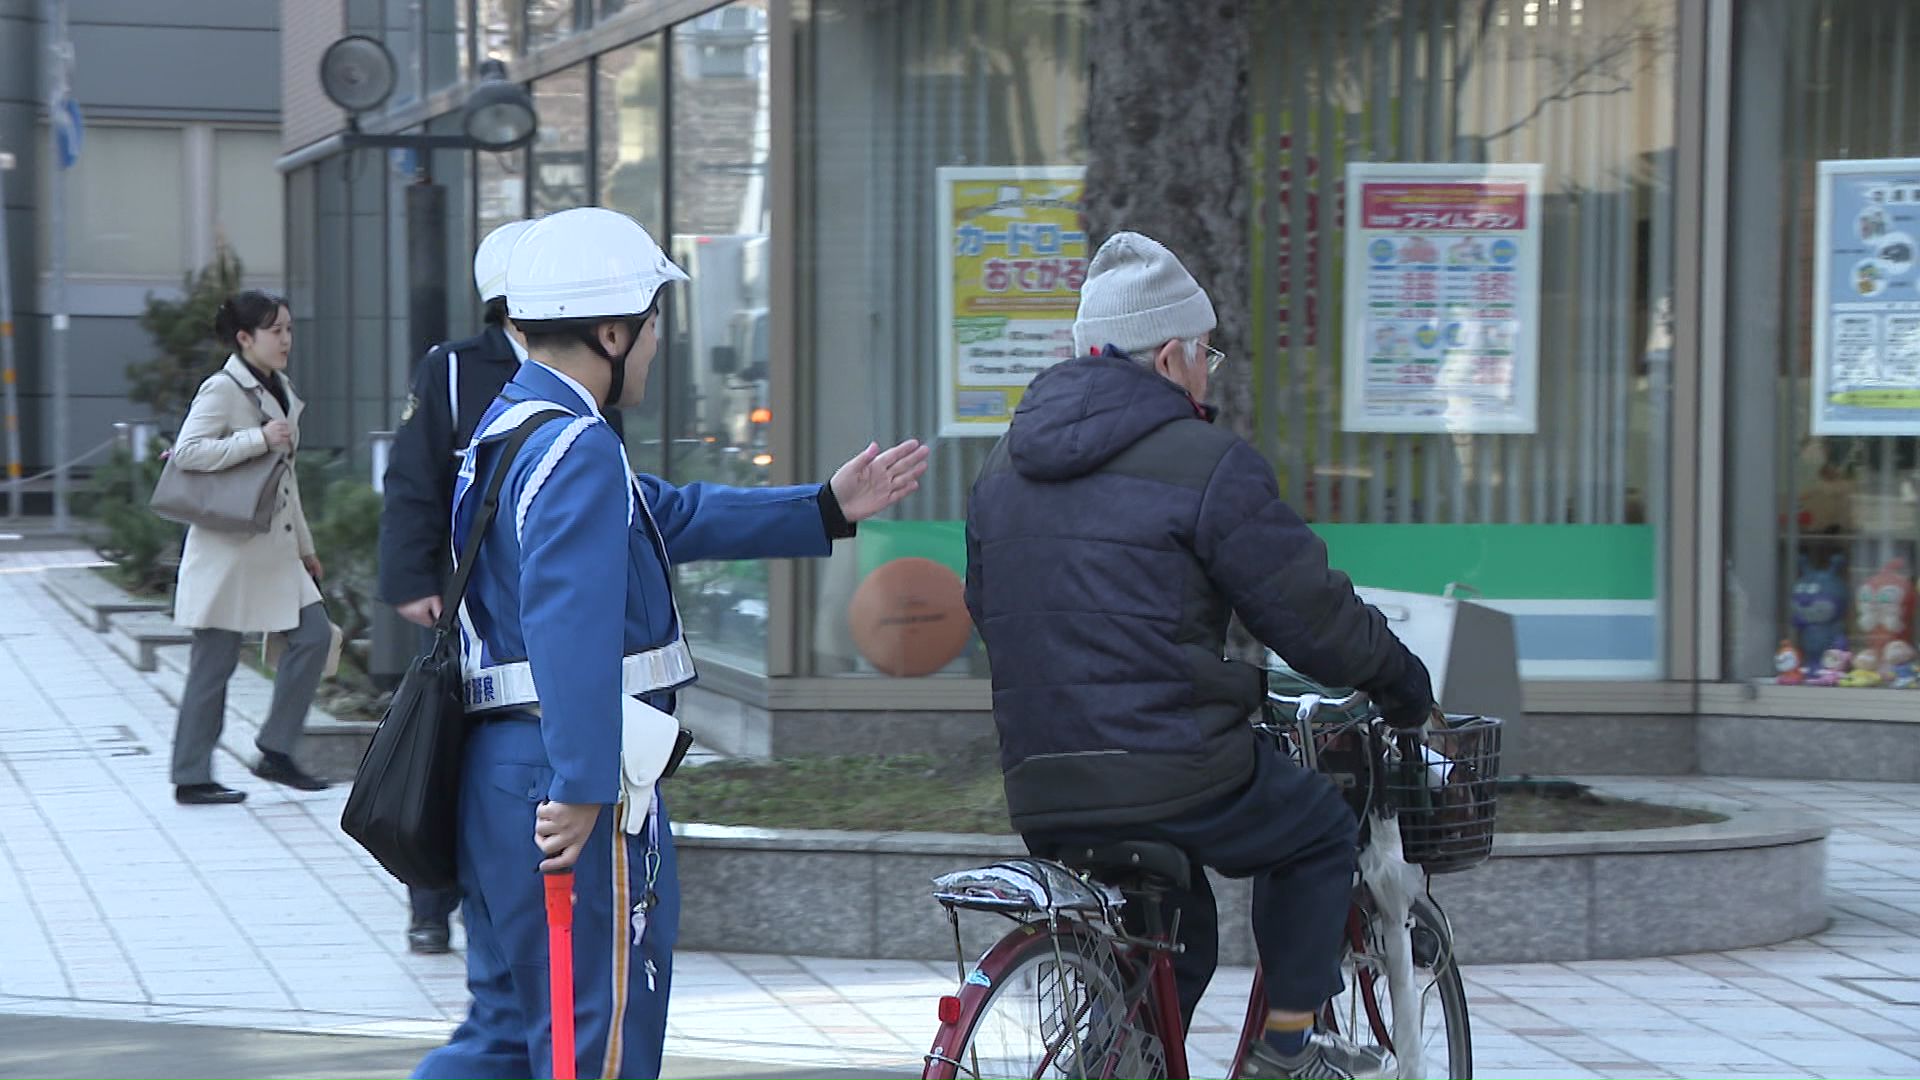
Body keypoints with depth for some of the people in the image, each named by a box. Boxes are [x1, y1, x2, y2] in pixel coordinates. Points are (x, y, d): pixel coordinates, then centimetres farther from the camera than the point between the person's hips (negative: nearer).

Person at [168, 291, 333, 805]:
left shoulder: (279, 390, 14)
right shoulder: (222, 390, -12)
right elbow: (186, 451, -23)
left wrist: (305, 546, 24)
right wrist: (259, 439, -25)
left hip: (273, 547, 9)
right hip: (228, 547, -8)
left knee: (314, 633, 0)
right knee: (215, 661, -3)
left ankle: (276, 752, 10)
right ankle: (191, 778, 6)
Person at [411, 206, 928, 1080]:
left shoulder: (510, 429, 19)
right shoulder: (576, 449, -15)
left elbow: (670, 518, 27)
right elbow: (574, 621, -27)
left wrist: (826, 509, 27)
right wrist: (582, 786, -31)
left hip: (500, 772, 10)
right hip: (566, 783, -10)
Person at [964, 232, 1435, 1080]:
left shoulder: (1003, 469, 14)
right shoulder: (1204, 462, -9)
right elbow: (1313, 615, -5)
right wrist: (1403, 685, 12)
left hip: (1042, 795, 7)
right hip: (1176, 779, -7)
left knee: (1171, 924, 28)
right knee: (1319, 827, 21)